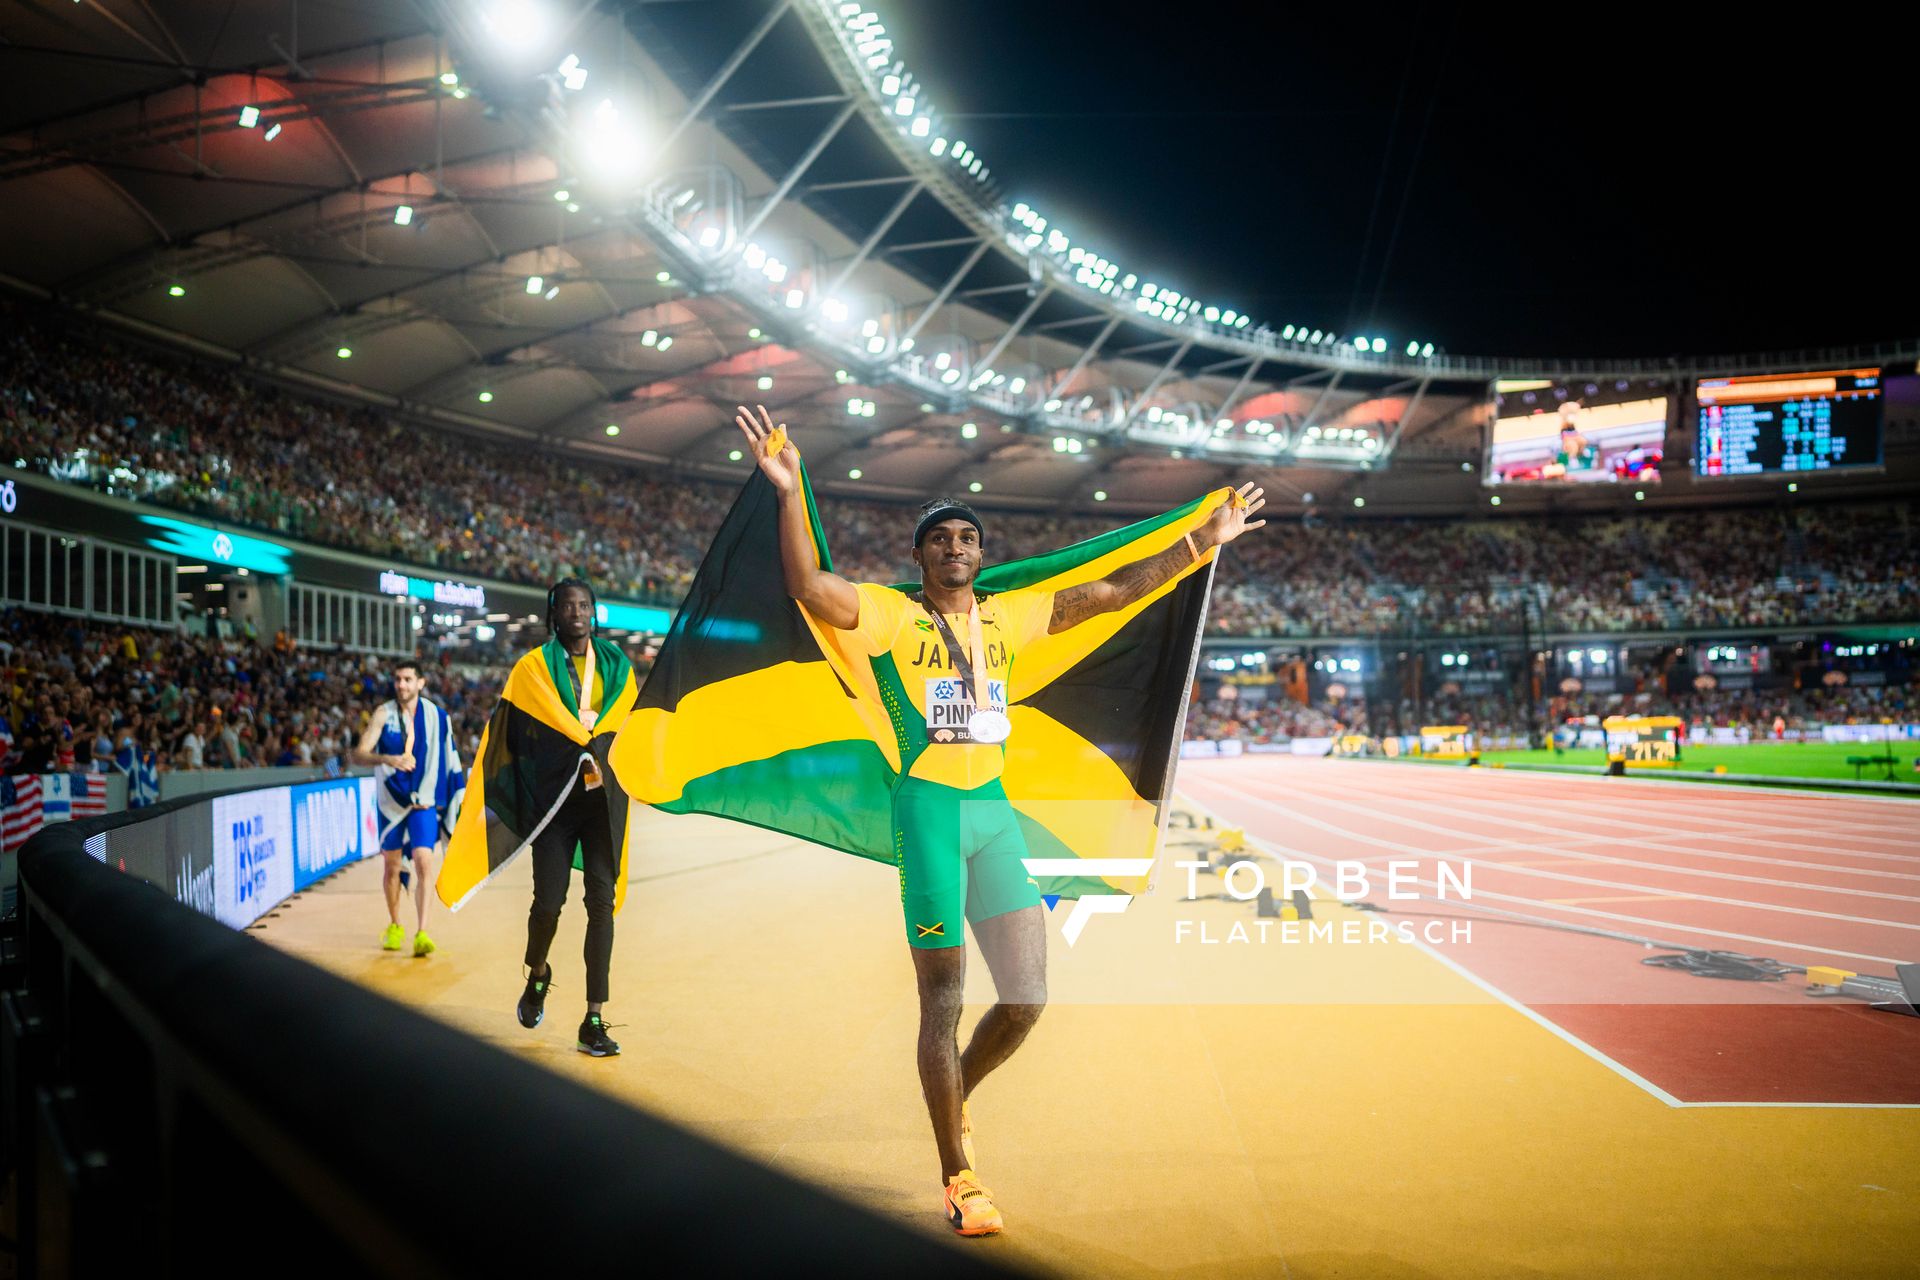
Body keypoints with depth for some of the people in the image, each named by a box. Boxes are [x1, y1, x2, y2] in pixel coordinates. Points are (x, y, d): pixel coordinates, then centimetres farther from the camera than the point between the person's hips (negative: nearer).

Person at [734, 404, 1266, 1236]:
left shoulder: (1010, 616, 13)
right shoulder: (893, 614, 0)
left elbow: (1112, 593, 14)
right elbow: (810, 588, -17)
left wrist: (1202, 542, 11)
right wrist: (790, 494, -29)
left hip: (995, 809, 5)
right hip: (928, 806, -5)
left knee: (1027, 997, 3)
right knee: (943, 1001, 1)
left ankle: (954, 1100, 34)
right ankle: (958, 1177, 17)